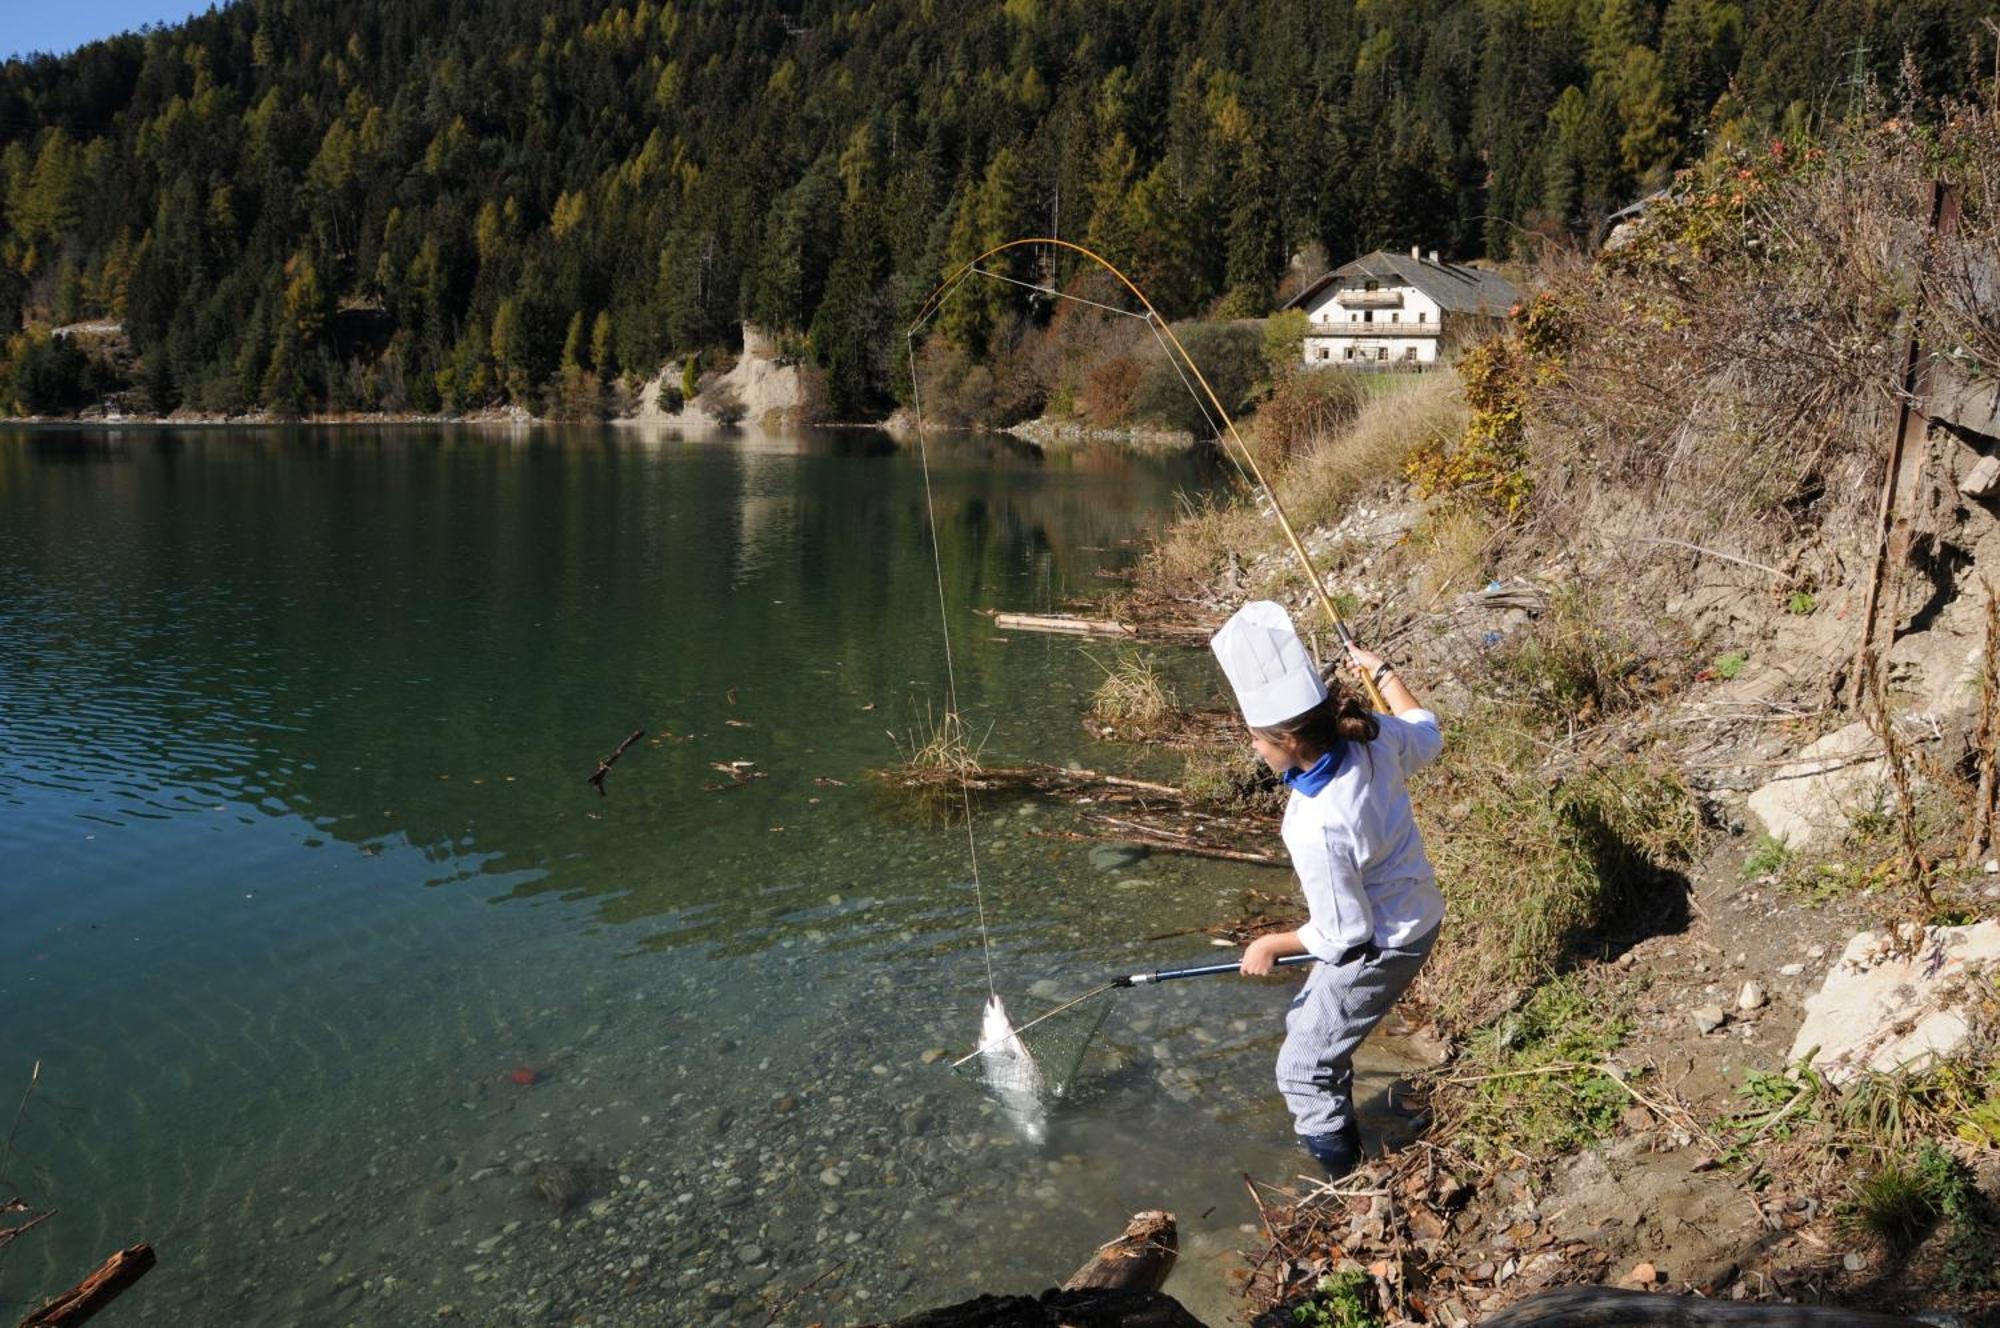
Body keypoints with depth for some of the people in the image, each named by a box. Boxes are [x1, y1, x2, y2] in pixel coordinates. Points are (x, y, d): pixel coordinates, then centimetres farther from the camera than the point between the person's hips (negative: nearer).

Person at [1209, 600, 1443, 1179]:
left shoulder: (1318, 830, -38)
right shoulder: (1371, 736, -18)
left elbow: (1343, 935, -25)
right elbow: (1426, 734, 7)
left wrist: (1272, 945, -8)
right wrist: (1381, 670, 20)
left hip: (1381, 949, -9)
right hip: (1416, 913, 9)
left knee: (1304, 1068, 8)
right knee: (1307, 1024, 28)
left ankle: (1339, 1182, 26)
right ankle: (1336, 1129, 49)